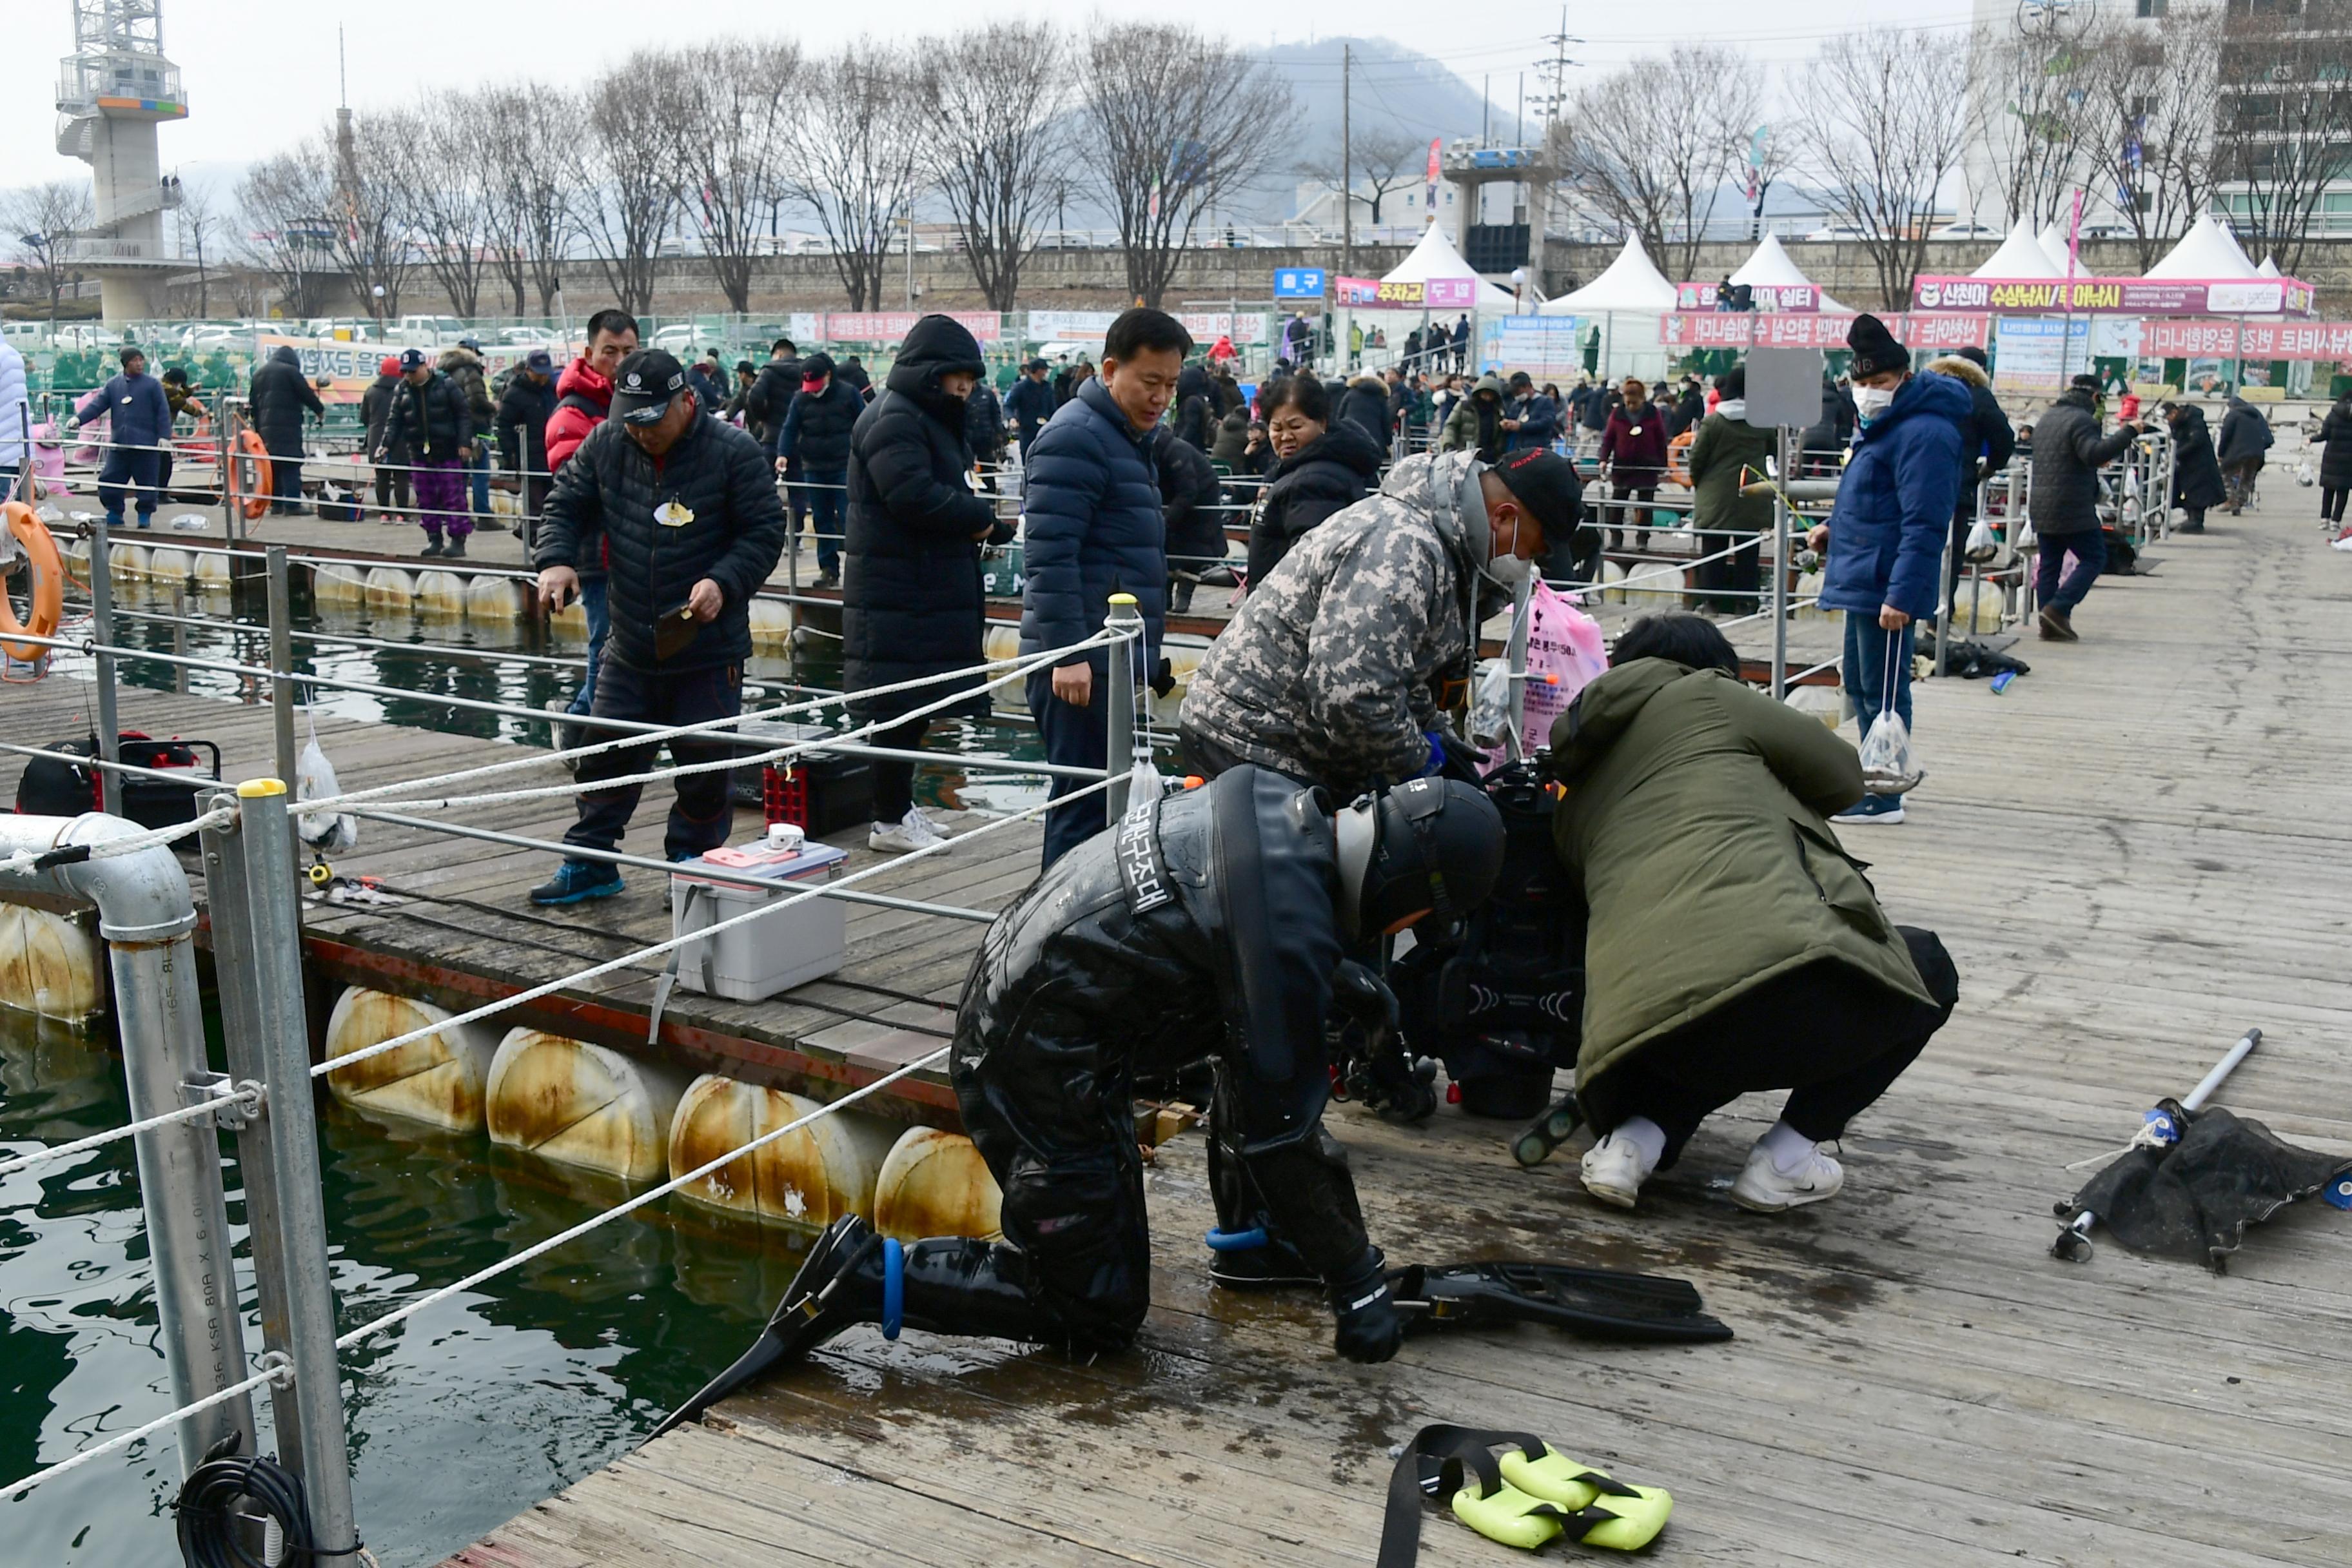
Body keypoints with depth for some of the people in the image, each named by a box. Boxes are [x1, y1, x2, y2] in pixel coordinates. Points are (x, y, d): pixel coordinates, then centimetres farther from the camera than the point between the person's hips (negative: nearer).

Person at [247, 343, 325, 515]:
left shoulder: (259, 372, 19)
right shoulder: (290, 371, -4)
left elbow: (253, 401, 20)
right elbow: (306, 393, -5)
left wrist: (257, 427, 22)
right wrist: (320, 410, 10)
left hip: (265, 425, 7)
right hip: (287, 424, -7)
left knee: (272, 464, 12)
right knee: (291, 464, -7)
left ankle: (275, 504, 11)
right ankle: (292, 504, -12)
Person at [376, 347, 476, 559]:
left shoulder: (446, 386, -4)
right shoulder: (402, 391, 8)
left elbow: (464, 415, -3)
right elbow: (394, 421, 7)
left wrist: (464, 443, -11)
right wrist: (387, 444, -7)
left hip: (448, 454, -5)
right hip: (419, 455, 5)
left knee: (453, 498, -5)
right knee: (425, 500, 7)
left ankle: (458, 541, -2)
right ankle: (434, 540, 15)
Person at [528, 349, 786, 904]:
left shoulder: (734, 453, -11)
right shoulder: (605, 445, 1)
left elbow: (765, 532, -7)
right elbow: (567, 505, 11)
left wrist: (723, 583, -22)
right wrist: (556, 560, -8)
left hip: (709, 649, -4)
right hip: (630, 646, 4)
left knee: (703, 765, 3)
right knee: (606, 754, 10)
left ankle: (691, 864, 21)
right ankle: (590, 861, 24)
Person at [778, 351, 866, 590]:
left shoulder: (848, 393, -2)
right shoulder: (801, 399, 6)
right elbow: (790, 428, 2)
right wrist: (783, 454, -14)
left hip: (845, 467, -3)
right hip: (813, 469, 4)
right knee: (822, 520, 7)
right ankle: (828, 569, 13)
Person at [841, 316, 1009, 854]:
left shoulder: (928, 419, 20)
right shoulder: (892, 420, -14)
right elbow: (915, 496, -24)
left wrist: (982, 523, 2)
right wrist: (984, 518, -12)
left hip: (929, 588, 10)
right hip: (897, 593, -10)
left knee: (914, 704, 15)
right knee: (899, 707, -5)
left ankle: (899, 805, 25)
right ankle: (890, 822, 3)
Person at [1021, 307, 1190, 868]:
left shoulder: (1130, 437, 19)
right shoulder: (1076, 438, -12)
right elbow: (1049, 554, -20)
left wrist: (1142, 652, 26)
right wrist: (1068, 654, -24)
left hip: (1111, 656, 10)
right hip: (1080, 662, -10)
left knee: (1104, 797, 14)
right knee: (1086, 802, -8)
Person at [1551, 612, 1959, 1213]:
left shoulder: (1573, 801, 29)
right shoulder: (1706, 695, 15)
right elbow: (1843, 775, 21)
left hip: (1638, 1022, 6)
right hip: (1774, 967, -6)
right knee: (1926, 969, 26)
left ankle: (1638, 1136, 13)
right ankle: (1785, 1160, 13)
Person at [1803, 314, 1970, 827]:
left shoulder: (1923, 433, -16)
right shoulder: (1884, 425, 17)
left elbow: (1924, 524, -22)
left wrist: (1901, 594, -26)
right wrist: (1836, 528, 14)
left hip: (1885, 588, -11)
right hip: (1863, 580, 11)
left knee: (1882, 693, -5)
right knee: (1861, 688, 19)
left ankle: (1883, 798, 2)